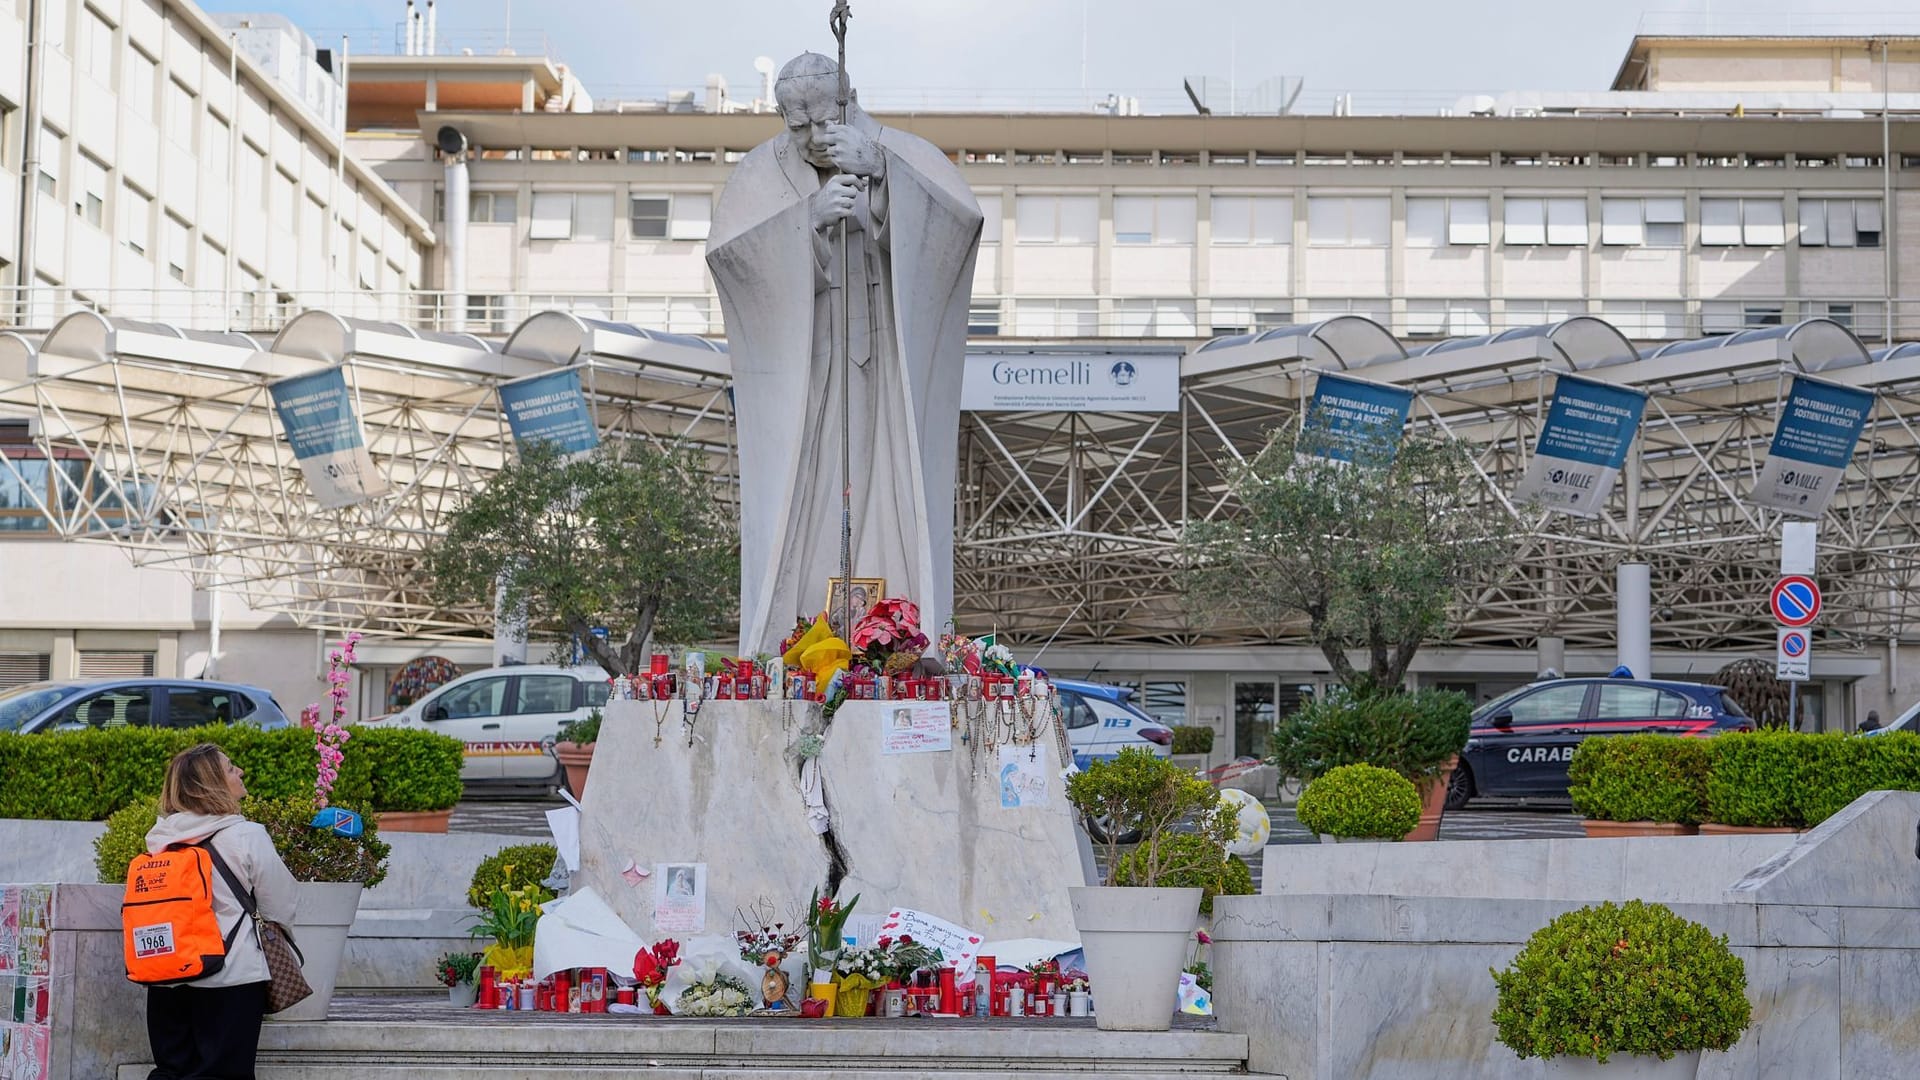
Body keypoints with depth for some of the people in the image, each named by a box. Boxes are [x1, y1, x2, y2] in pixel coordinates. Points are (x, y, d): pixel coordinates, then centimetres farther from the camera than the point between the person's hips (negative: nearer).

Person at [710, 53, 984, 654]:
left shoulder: (901, 156, -4)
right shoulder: (763, 173, -1)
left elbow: (962, 216, -24)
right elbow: (726, 250, -18)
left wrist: (877, 172, -38)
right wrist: (811, 216, -33)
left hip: (887, 373, 0)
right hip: (799, 374, 0)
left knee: (892, 509, -4)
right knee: (793, 514, -4)